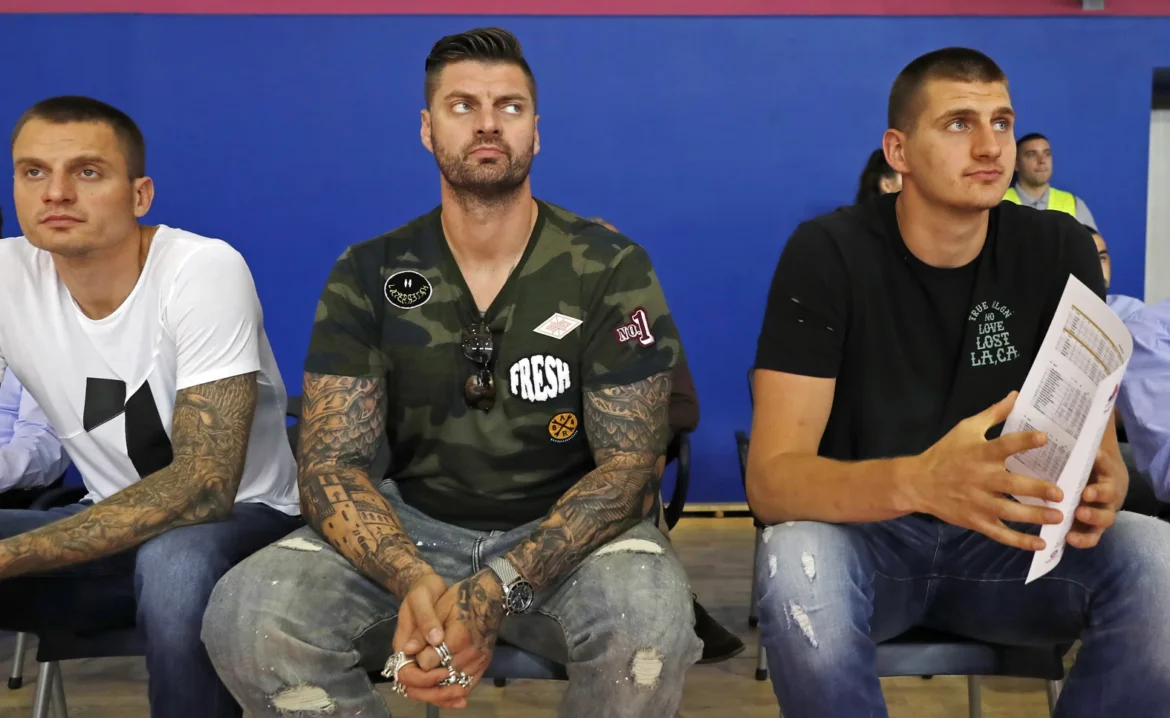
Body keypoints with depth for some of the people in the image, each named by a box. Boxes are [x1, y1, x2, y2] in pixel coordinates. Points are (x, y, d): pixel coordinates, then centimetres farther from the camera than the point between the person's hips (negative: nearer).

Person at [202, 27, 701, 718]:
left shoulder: (612, 269, -7)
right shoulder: (369, 276, -1)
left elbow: (629, 461, -11)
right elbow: (332, 461, -6)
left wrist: (498, 587, -28)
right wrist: (413, 581, -29)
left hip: (566, 531, -1)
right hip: (411, 530, 2)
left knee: (650, 625, -34)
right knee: (246, 615, -24)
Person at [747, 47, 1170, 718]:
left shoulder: (1059, 249, -4)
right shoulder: (827, 254, -15)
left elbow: (1097, 437, -3)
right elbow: (771, 477, -23)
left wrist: (1103, 482, -30)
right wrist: (915, 482, -43)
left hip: (1003, 540, 3)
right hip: (862, 532, -2)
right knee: (796, 563, -36)